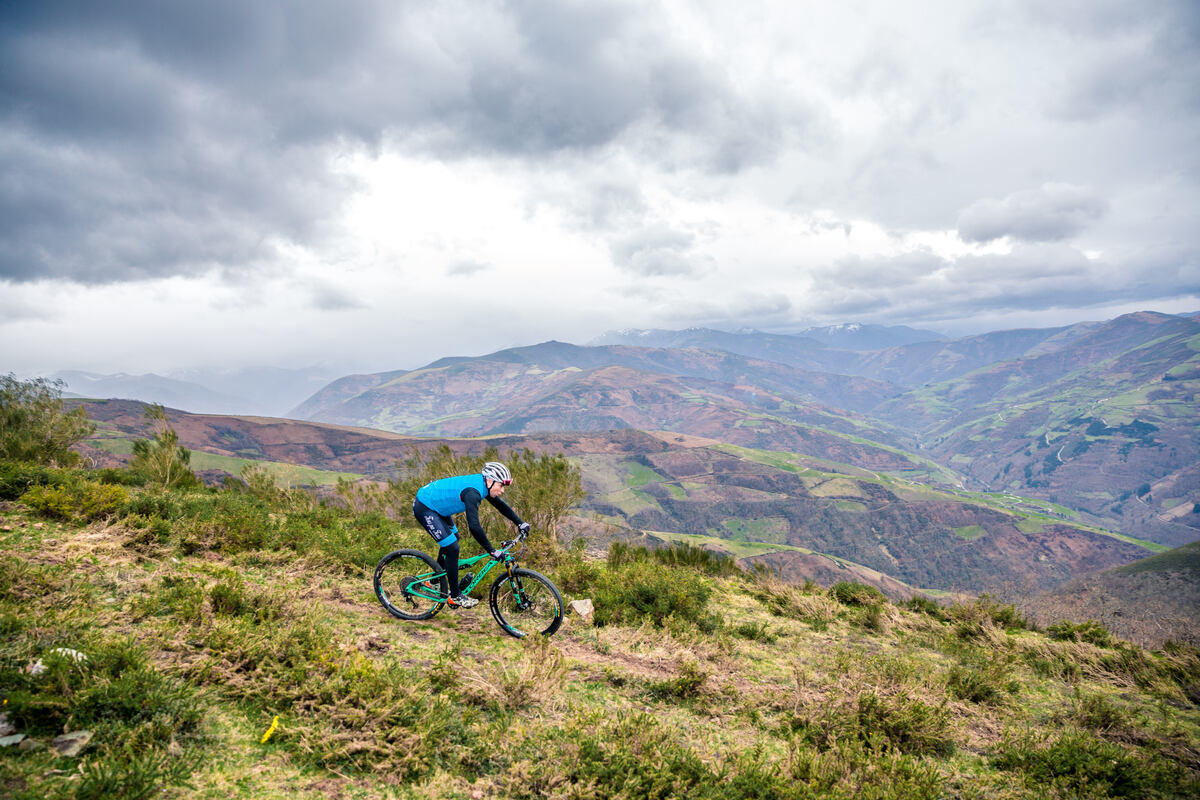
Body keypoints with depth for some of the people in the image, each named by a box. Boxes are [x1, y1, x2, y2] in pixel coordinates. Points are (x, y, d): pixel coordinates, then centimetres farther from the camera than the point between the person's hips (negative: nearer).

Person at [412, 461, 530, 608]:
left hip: (435, 505, 11)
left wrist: (520, 523, 12)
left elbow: (500, 505, 14)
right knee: (452, 548, -11)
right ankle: (455, 596, 2)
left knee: (453, 538, 23)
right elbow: (474, 527, -38)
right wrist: (492, 551, -34)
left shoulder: (483, 484, -3)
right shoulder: (473, 491, -31)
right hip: (424, 509, -10)